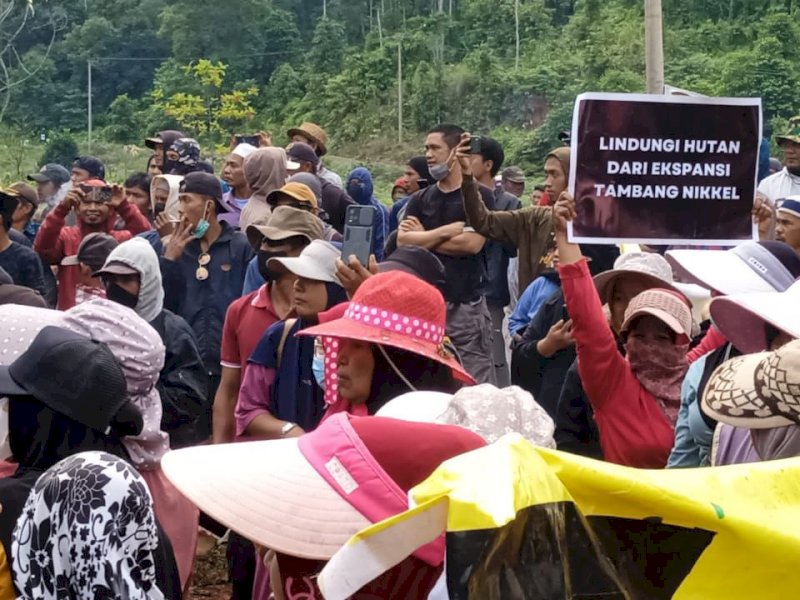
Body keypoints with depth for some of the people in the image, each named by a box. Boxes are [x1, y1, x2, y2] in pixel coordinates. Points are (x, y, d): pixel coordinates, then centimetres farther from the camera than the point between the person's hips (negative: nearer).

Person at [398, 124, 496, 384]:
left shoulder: (479, 196, 0)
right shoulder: (420, 199, 13)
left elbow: (472, 243, -12)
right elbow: (403, 241, 0)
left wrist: (424, 238, -1)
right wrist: (448, 230, -9)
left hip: (467, 305, -4)